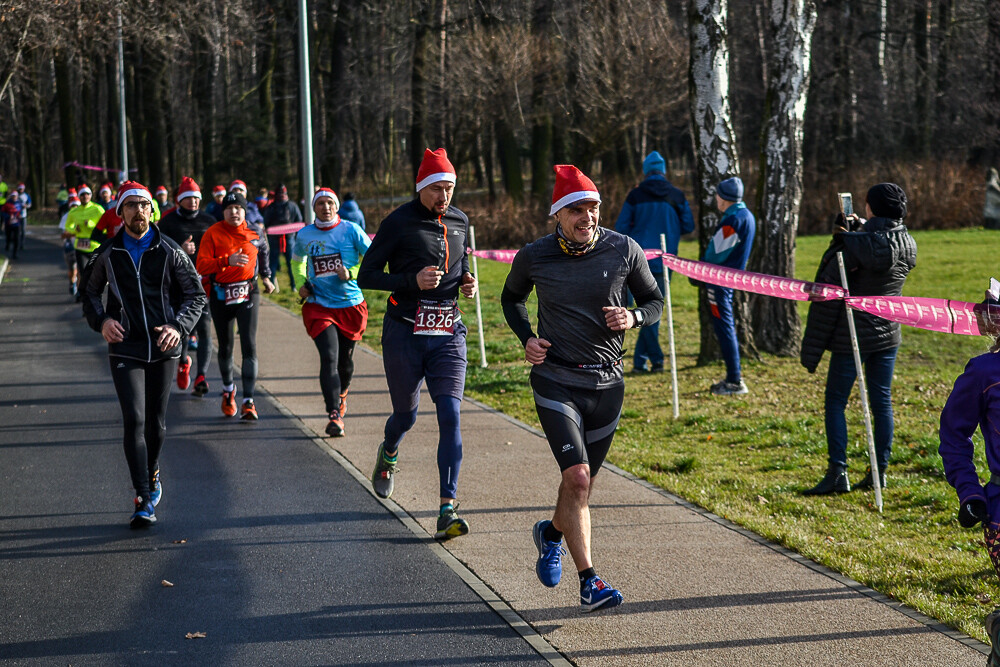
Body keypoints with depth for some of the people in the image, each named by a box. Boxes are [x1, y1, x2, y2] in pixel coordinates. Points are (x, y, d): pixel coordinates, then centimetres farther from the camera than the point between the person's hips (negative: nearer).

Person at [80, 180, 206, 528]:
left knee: (156, 421, 10)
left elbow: (196, 294, 6)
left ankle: (152, 473, 39)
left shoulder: (170, 251, 1)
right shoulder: (107, 254, 2)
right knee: (134, 420, -12)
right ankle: (144, 500, -12)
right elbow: (89, 292, 16)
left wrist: (179, 326, -10)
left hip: (163, 348, 1)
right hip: (125, 348, -1)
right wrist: (101, 320, -3)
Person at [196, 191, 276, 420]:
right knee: (225, 348, 12)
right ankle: (228, 389, 40)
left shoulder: (255, 231, 1)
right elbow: (201, 265, -17)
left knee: (249, 346, -12)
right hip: (220, 295, 0)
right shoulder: (213, 233, -8)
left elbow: (263, 251, 24)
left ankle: (248, 402, -14)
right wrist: (227, 260, -29)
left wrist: (266, 276, 30)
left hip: (248, 292, 0)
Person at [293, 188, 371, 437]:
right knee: (329, 358, -16)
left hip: (351, 305, 0)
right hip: (319, 306, 0)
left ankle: (341, 394, 47)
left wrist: (351, 273, -15)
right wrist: (301, 283, 7)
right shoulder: (304, 235, 3)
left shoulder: (351, 231, -5)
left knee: (345, 359, 14)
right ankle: (335, 415, -21)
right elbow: (297, 260, 24)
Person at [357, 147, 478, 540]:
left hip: (448, 333, 3)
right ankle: (388, 455, 49)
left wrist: (467, 284, 3)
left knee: (450, 416, -12)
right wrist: (413, 280, -20)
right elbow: (366, 276, -6)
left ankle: (447, 509, -14)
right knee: (406, 415, 11)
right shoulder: (398, 223, -6)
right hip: (405, 333, -3)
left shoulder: (460, 222, 9)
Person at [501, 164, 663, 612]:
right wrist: (526, 339, -1)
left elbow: (653, 300, 9)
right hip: (556, 380, -3)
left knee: (583, 481, 14)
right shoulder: (534, 257, -5)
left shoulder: (624, 250, -4)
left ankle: (551, 533, 47)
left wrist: (634, 317, -13)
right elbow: (511, 297, 15)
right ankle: (589, 583, -14)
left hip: (607, 382, 3)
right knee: (577, 477, -17)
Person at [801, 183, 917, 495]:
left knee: (835, 402, 1)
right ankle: (879, 472, 16)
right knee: (881, 402, 12)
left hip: (852, 338, -6)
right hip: (888, 335, 6)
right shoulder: (908, 245, 0)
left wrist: (812, 349, -11)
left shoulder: (857, 245, -18)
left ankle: (838, 472, -6)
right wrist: (860, 229, 10)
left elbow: (828, 293, -17)